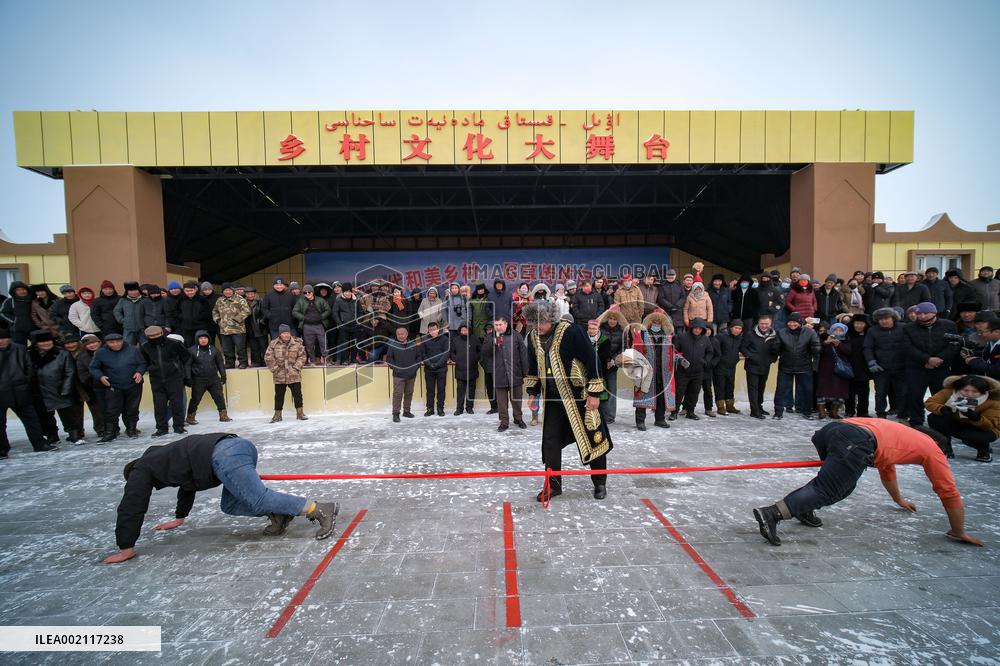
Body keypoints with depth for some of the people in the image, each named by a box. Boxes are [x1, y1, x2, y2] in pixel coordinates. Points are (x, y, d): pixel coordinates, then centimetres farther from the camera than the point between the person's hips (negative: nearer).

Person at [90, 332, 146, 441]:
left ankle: (132, 429, 27)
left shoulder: (133, 350, -2)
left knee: (132, 410, 12)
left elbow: (142, 363, 6)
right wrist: (100, 376, -13)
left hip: (134, 386, 1)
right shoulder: (100, 353, -2)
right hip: (112, 387, -1)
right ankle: (110, 433, 9)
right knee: (111, 411, -2)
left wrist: (139, 372, -13)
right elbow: (94, 368, 6)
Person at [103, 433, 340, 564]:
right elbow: (187, 482, 57)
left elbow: (131, 508, 20)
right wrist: (179, 518, 67)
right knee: (230, 505, 20)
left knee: (260, 499, -13)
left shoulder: (142, 469, 23)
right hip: (239, 444, 9)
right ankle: (277, 512, 2)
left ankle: (320, 509, -23)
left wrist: (126, 548, 30)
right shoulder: (163, 458, 45)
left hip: (224, 456, -9)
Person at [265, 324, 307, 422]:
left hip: (294, 375, 0)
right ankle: (277, 415, 20)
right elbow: (268, 358, -2)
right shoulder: (273, 344, -3)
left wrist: (296, 368, -8)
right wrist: (275, 369, -6)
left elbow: (302, 356, 0)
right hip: (279, 376, 0)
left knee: (297, 394, 4)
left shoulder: (297, 343, -2)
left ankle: (300, 413, 15)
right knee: (279, 395, 9)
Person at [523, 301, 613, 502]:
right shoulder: (533, 337, 0)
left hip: (579, 396, -5)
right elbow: (533, 367, 15)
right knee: (550, 440, 5)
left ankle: (600, 483, 25)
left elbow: (592, 360, -17)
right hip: (553, 398, 5)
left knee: (592, 439, 5)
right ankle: (553, 484, 20)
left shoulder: (571, 332, -20)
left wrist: (594, 393, -16)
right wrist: (532, 392, 13)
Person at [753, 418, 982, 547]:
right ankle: (772, 513, -29)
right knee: (825, 491, -11)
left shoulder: (902, 433, 45)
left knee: (842, 481, 29)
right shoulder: (932, 449, 28)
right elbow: (949, 493, 31)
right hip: (855, 443, -7)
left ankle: (804, 508, 11)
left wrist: (899, 499, 73)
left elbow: (886, 468, 59)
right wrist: (959, 531, 43)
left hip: (834, 427, 7)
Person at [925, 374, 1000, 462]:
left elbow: (991, 425, -24)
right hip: (955, 425, 1)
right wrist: (942, 409, -45)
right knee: (933, 418, -28)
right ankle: (945, 449, -8)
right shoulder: (949, 392, -22)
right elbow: (929, 402, -24)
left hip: (982, 429, -1)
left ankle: (984, 450, 3)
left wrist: (977, 418, -46)